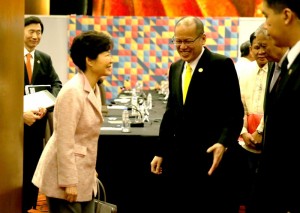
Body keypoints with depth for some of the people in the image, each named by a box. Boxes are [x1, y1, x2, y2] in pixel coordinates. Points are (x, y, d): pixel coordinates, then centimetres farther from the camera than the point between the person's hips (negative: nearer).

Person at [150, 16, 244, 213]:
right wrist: (161, 152, 16)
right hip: (178, 158, 6)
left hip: (211, 158, -6)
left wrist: (224, 143, -26)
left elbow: (235, 112, -10)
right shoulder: (175, 68, 13)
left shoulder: (222, 65, -7)